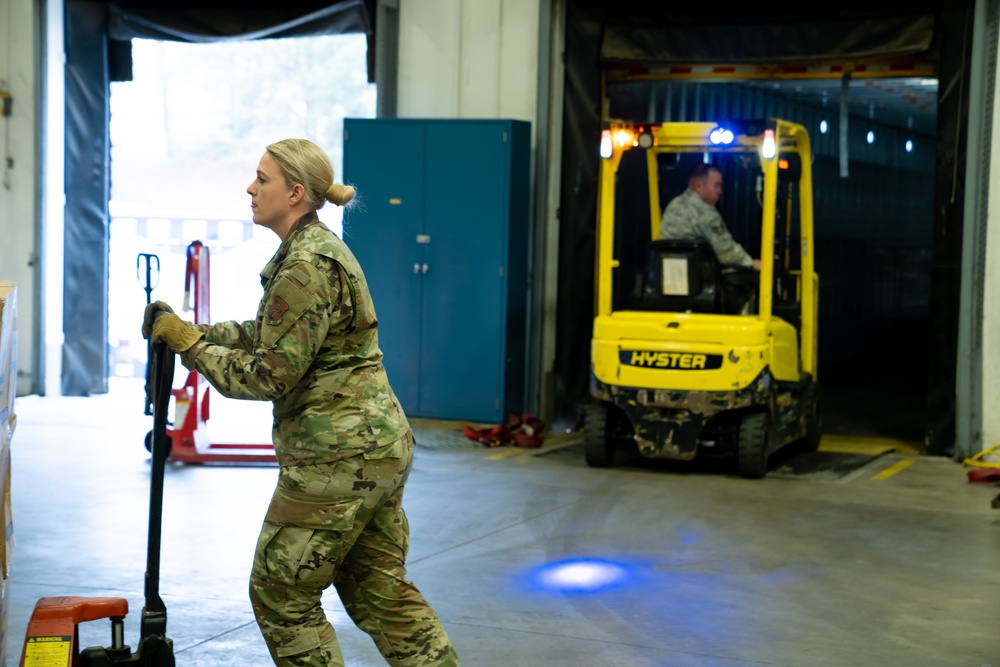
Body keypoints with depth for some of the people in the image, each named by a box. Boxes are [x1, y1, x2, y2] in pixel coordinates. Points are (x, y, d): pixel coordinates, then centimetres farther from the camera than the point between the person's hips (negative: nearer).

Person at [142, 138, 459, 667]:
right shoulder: (316, 248, 14)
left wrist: (187, 344, -10)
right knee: (377, 588, 16)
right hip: (381, 444, 10)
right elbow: (263, 336, 21)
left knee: (282, 591, 3)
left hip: (338, 454, -10)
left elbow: (268, 375, -18)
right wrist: (185, 330, 12)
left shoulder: (305, 267, -18)